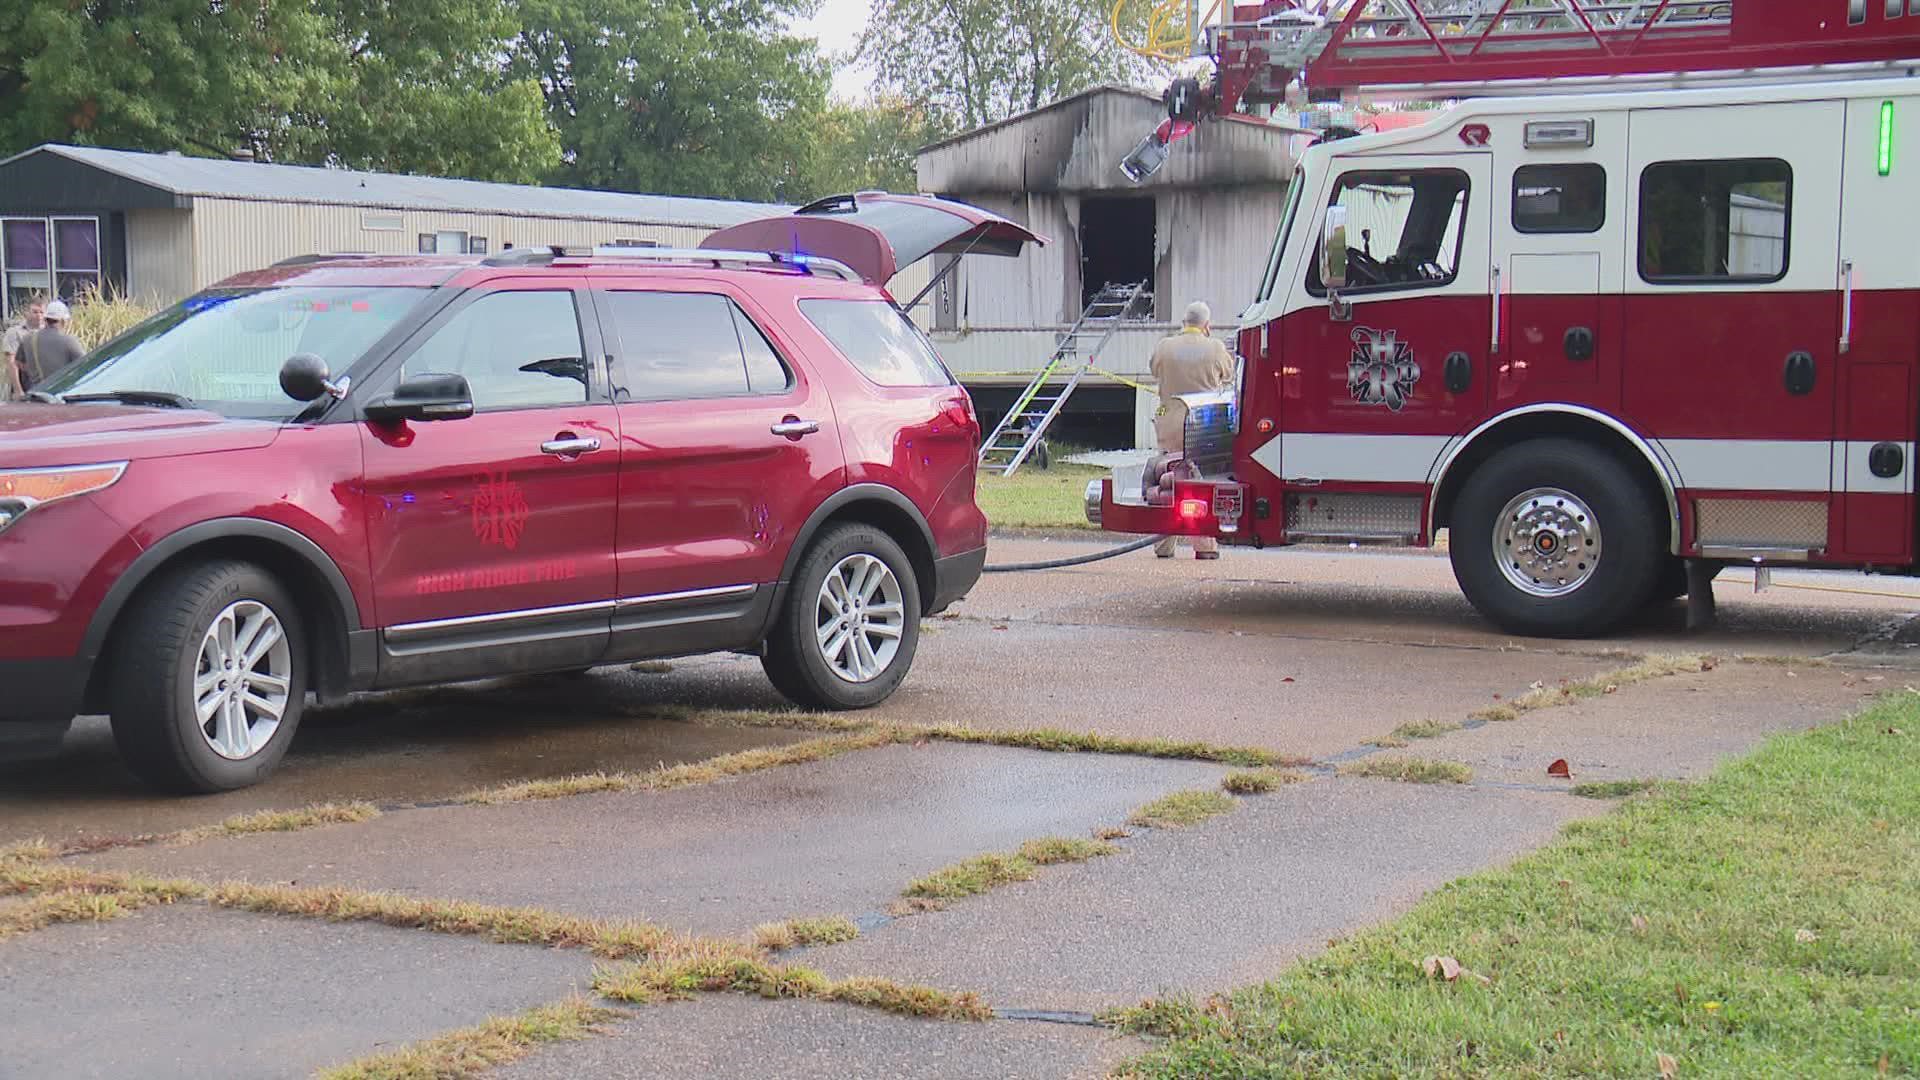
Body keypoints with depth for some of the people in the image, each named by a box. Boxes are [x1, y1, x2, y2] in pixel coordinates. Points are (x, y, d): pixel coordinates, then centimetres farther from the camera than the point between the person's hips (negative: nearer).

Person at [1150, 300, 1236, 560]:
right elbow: (1228, 377, 8)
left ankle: (1163, 545, 10)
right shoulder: (1215, 348, -4)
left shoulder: (1163, 347, 0)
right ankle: (1205, 545, 3)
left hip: (1170, 420, 2)